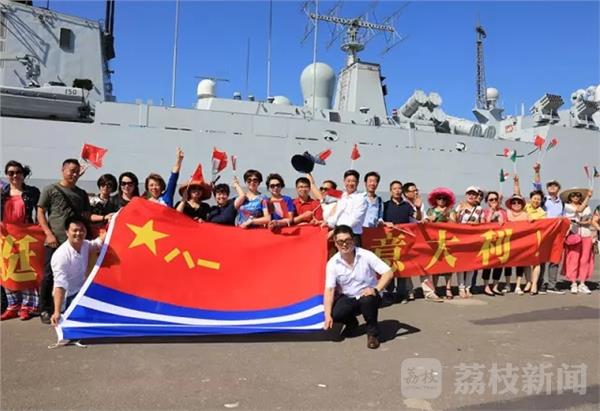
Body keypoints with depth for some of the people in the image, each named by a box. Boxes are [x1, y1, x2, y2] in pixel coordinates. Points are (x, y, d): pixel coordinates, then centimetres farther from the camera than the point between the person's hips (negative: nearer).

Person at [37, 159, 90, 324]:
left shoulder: (82, 194, 13)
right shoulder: (50, 189, 3)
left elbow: (86, 217, 16)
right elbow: (40, 213, 1)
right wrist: (49, 234, -9)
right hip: (55, 241, -3)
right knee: (49, 276, 1)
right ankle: (45, 310, 13)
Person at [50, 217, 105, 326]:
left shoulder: (85, 244, -5)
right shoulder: (61, 255, -28)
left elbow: (98, 243, 19)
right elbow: (60, 286, -34)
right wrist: (57, 312, -41)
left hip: (81, 292, 8)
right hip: (68, 299, -8)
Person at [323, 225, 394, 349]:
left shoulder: (366, 255, -18)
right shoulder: (332, 263, -12)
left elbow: (388, 272, -20)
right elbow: (329, 290, -15)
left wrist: (376, 289, -35)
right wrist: (328, 315, -25)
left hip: (368, 295, -2)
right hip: (348, 298, 3)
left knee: (367, 301, -37)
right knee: (335, 314, -25)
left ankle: (373, 332, -7)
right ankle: (351, 322, 15)